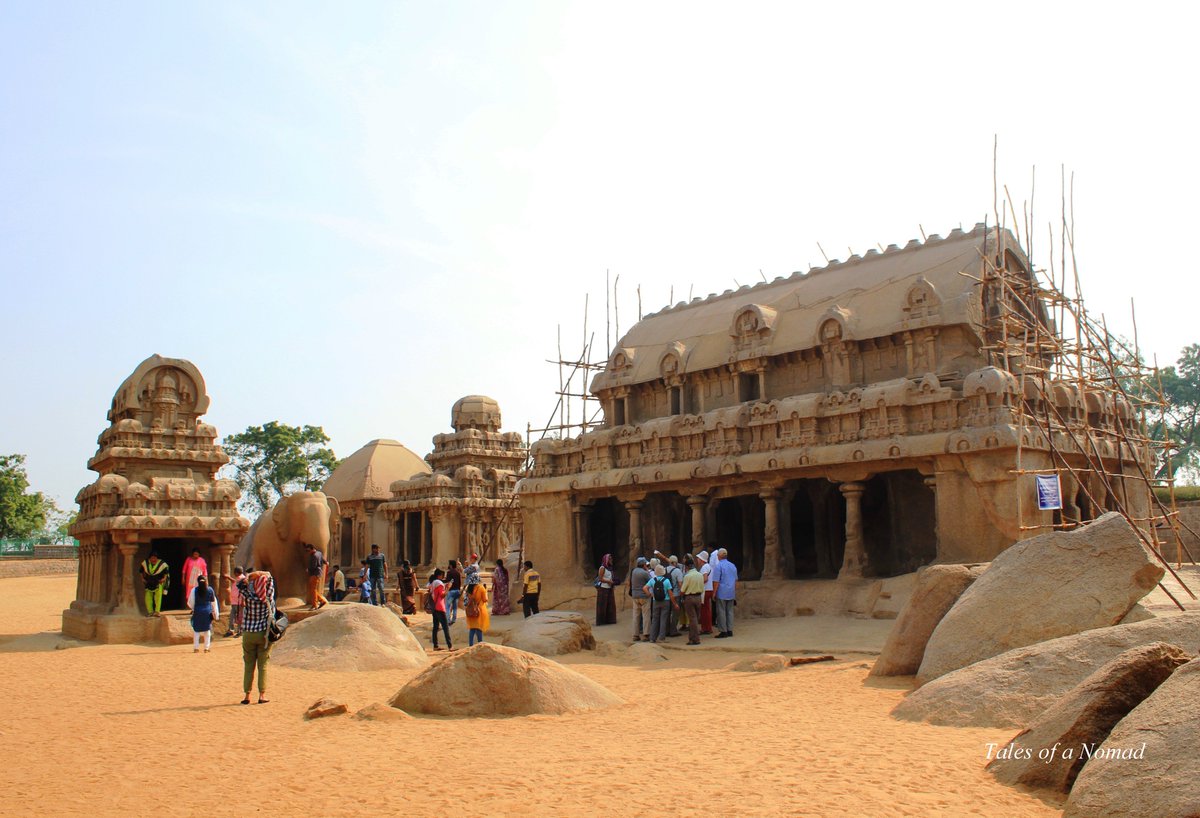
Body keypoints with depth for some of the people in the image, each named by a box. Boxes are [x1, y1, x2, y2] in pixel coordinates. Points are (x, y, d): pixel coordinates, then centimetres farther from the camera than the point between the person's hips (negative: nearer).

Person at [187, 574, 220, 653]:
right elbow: (213, 602, 6)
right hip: (208, 612, 2)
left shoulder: (194, 590, -8)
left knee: (196, 630, 7)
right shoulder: (210, 590, -2)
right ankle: (207, 647, 12)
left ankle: (196, 647, 5)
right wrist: (215, 612, 16)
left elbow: (190, 603, -1)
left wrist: (193, 608, 20)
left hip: (197, 611, -2)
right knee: (207, 629, 10)